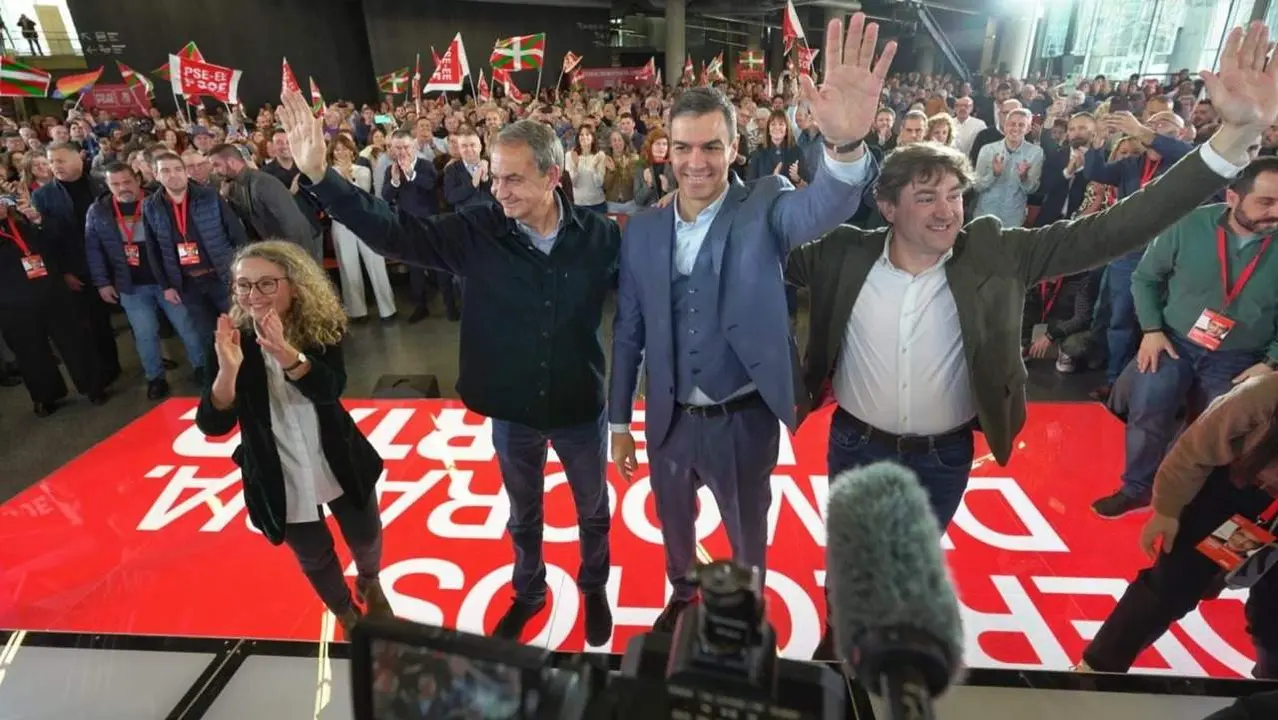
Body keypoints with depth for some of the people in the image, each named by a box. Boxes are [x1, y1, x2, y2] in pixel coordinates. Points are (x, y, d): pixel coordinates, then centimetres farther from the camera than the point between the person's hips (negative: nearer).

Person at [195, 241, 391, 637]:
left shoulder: (320, 328, -14)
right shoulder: (232, 341, -15)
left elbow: (331, 390, -29)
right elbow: (213, 426, -21)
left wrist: (285, 353, -46)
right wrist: (228, 369, -39)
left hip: (339, 464, 1)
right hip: (279, 479, 0)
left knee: (366, 538, 20)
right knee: (314, 558, 19)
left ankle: (370, 584, 55)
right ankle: (346, 614, 50)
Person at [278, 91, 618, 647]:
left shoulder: (599, 235, -15)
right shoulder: (476, 232, -14)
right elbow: (393, 230, -16)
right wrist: (318, 176, -26)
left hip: (580, 407, -1)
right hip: (511, 410, 1)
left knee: (593, 510, 23)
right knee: (523, 515, 25)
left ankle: (594, 589, 53)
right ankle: (528, 592, 54)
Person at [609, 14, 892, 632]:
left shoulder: (763, 208, -11)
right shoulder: (641, 230, -4)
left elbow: (820, 210, -34)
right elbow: (628, 330, 0)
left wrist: (846, 144, -56)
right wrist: (619, 423, 4)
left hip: (743, 419, -2)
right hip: (668, 419, 3)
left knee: (748, 535, 21)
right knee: (674, 523, 26)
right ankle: (682, 593, 59)